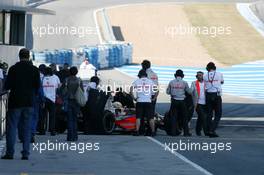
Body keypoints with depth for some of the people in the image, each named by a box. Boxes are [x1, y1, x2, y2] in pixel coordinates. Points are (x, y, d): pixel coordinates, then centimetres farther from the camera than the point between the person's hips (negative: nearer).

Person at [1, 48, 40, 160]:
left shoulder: (13, 69, -8)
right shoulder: (34, 70, -1)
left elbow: (7, 86, -6)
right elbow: (37, 86, 3)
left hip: (15, 101, -2)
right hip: (29, 102, 2)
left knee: (11, 127, 3)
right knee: (27, 129, 7)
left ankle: (10, 153, -2)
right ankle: (25, 153, 3)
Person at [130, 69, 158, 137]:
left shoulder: (136, 81, 6)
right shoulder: (151, 81, 8)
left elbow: (131, 90, -6)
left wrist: (134, 98, 3)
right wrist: (153, 98, 8)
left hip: (139, 101, 0)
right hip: (148, 101, 0)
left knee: (138, 117, 4)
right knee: (151, 118, 4)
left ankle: (137, 131, -2)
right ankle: (153, 132, 1)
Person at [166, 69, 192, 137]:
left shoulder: (171, 82, 0)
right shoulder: (184, 83, -3)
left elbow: (167, 92, 6)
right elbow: (189, 92, 6)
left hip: (174, 101, 1)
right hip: (182, 101, -1)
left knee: (174, 117, 5)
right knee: (184, 117, 6)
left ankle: (173, 132, 2)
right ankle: (186, 132, 5)